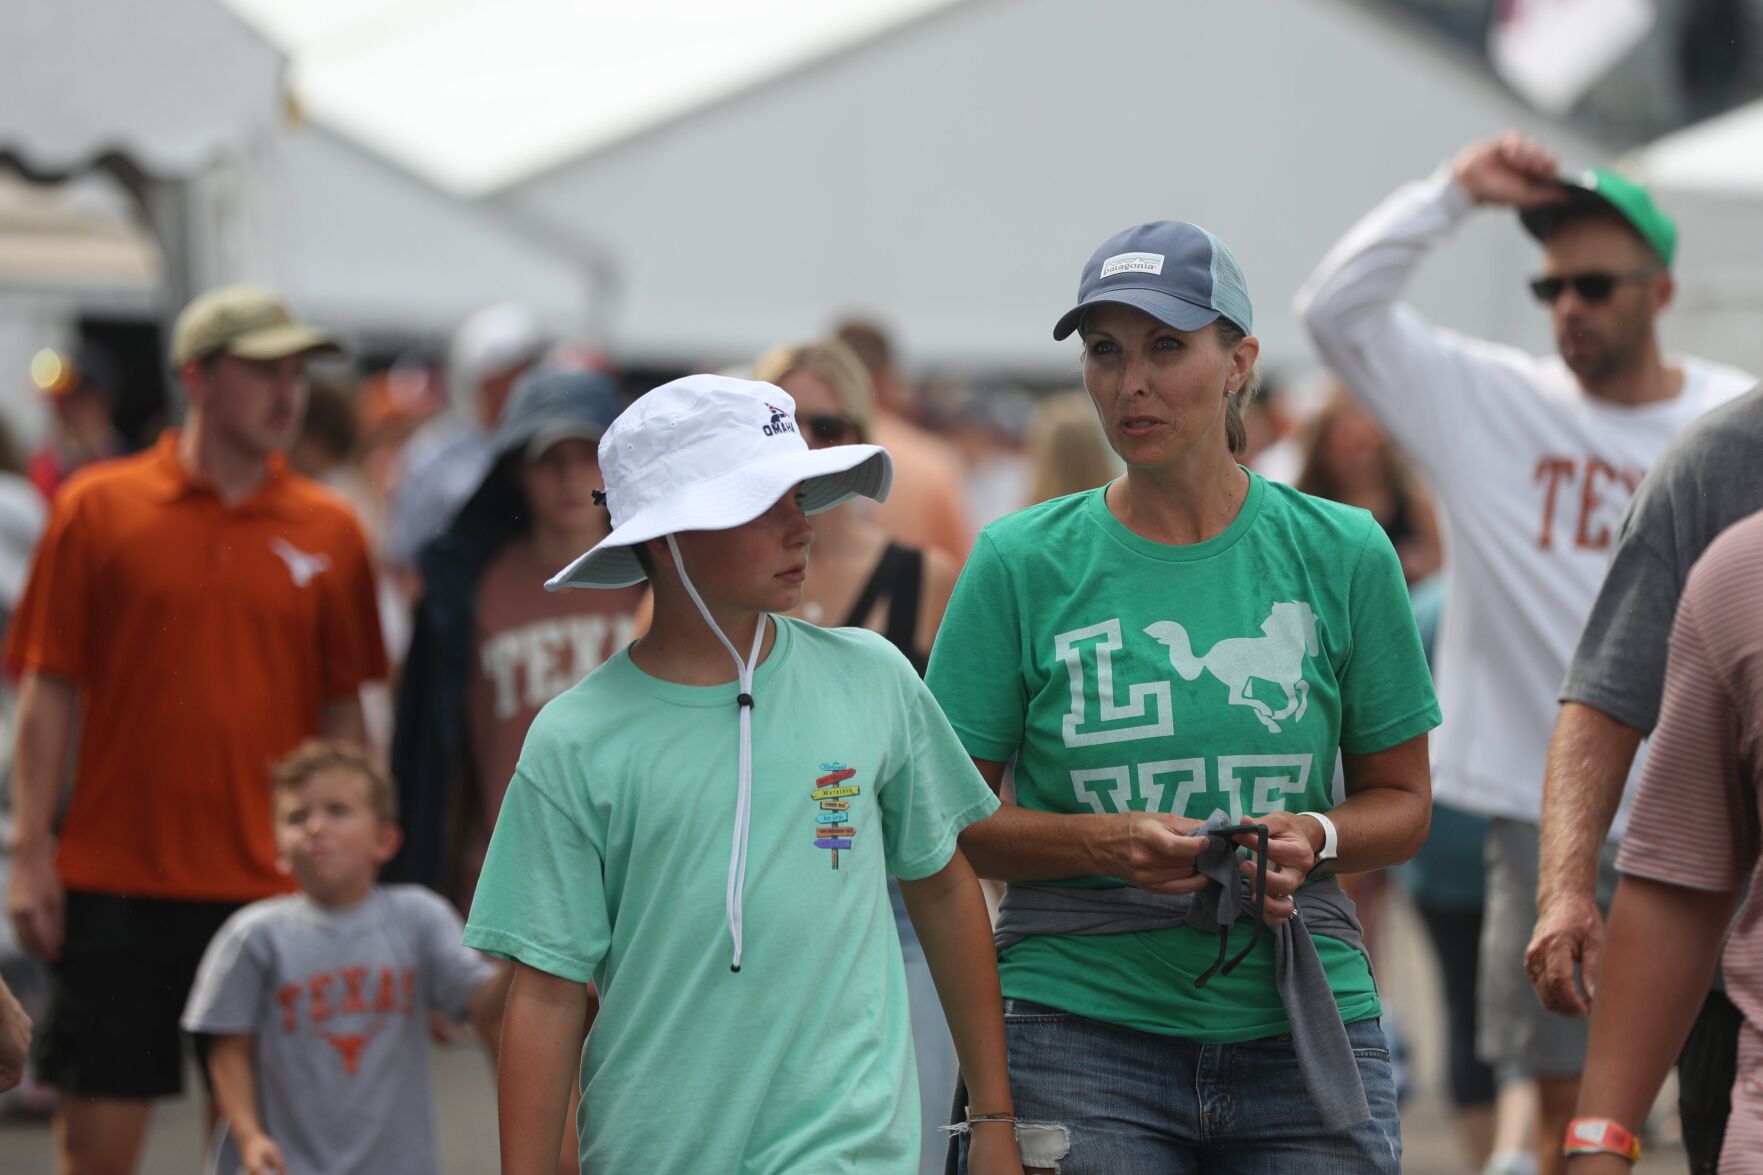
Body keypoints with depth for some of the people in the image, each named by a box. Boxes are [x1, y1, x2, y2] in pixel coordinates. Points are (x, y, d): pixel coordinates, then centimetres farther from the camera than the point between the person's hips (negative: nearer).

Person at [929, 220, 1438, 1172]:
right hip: (1083, 1032, -1)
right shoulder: (1021, 562, 1)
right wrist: (1104, 844, -15)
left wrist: (1314, 836, -10)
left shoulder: (1341, 555, 4)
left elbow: (1400, 801, 11)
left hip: (1301, 1028, 1)